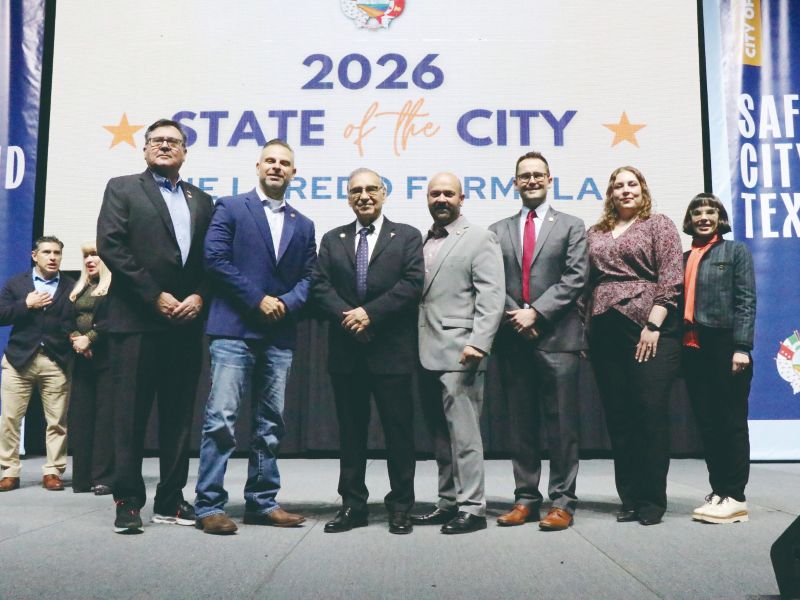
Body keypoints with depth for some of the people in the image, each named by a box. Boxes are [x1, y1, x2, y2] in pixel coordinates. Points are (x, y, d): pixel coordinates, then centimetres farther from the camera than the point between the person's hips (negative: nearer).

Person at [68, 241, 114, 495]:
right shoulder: (79, 289, 20)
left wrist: (89, 338, -16)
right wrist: (74, 338, -5)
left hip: (107, 358, -7)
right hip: (82, 360, 7)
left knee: (106, 416, -7)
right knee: (80, 416, 5)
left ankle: (104, 477, -4)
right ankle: (83, 476, 11)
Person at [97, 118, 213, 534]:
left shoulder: (202, 201, 18)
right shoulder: (122, 189, 7)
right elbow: (110, 247, -5)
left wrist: (199, 296, -7)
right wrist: (156, 296, -11)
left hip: (186, 323, 4)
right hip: (137, 320, -4)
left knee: (179, 415, 7)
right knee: (131, 415, -1)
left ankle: (170, 499, 16)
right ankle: (128, 501, 9)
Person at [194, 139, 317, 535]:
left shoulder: (303, 225, 18)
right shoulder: (230, 209, 4)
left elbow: (308, 277, 13)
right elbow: (216, 259, -7)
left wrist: (287, 303, -8)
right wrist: (258, 300, -11)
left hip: (280, 335, 5)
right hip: (234, 330, -5)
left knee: (270, 424, 9)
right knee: (221, 418, -7)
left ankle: (262, 503, 18)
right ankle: (209, 505, 1)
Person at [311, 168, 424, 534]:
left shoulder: (407, 236, 6)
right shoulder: (332, 240, 14)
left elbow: (412, 283, -7)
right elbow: (320, 286, 3)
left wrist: (370, 313, -15)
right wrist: (347, 317, -13)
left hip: (391, 350, -3)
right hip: (345, 350, 3)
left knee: (399, 430, 3)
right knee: (350, 431, 9)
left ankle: (400, 506, 14)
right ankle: (353, 504, 19)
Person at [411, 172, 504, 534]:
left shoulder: (479, 239, 0)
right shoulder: (421, 242, 18)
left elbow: (491, 297, -9)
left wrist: (478, 343, -18)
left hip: (459, 353, -7)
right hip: (427, 354, 7)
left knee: (463, 434, -5)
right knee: (440, 436, 12)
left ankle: (472, 508, 3)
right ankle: (449, 503, 22)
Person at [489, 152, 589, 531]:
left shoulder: (571, 226, 7)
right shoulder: (498, 231, 15)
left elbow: (575, 278, -4)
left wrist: (536, 313, -12)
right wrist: (516, 316, -8)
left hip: (557, 339, -3)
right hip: (513, 340, 3)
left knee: (561, 426, 0)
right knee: (520, 425, 8)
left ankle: (562, 502, 9)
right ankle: (526, 499, 17)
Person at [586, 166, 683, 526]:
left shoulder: (659, 225, 5)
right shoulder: (595, 233, 17)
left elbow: (671, 279, -4)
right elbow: (588, 282, 15)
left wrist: (653, 325, -13)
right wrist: (586, 328, 6)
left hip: (649, 329, -4)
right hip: (605, 332, 4)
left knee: (651, 415, -3)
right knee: (618, 418, 5)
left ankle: (652, 500, 9)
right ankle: (630, 498, 15)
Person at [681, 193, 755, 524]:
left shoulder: (736, 251, 6)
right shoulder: (684, 258, 16)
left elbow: (746, 301, -3)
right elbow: (679, 302, 11)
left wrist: (741, 347, -13)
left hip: (725, 346, -4)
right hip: (693, 349, 4)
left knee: (731, 421, 1)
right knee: (707, 424, 8)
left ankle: (734, 497, 7)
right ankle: (717, 492, 17)